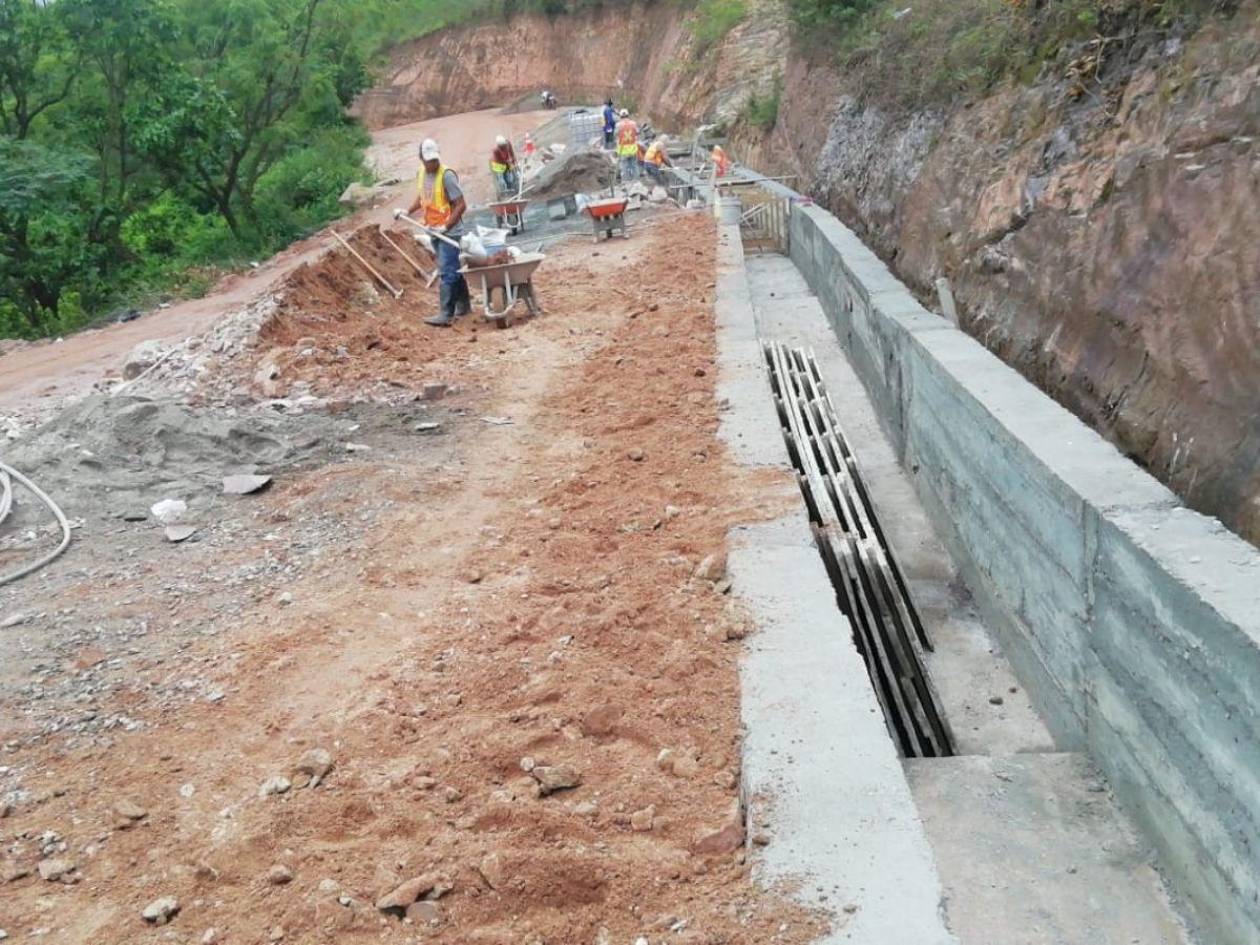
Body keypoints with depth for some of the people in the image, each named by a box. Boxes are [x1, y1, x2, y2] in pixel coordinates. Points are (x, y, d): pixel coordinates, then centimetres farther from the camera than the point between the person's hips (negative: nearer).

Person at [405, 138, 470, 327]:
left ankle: (446, 314, -11)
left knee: (447, 272, -10)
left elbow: (461, 205, -18)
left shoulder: (447, 175, -17)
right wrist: (408, 211, 11)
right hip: (434, 231, 8)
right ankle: (464, 304, 29)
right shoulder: (421, 174, 6)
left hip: (449, 232, -8)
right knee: (453, 269, 17)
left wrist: (446, 226, -22)